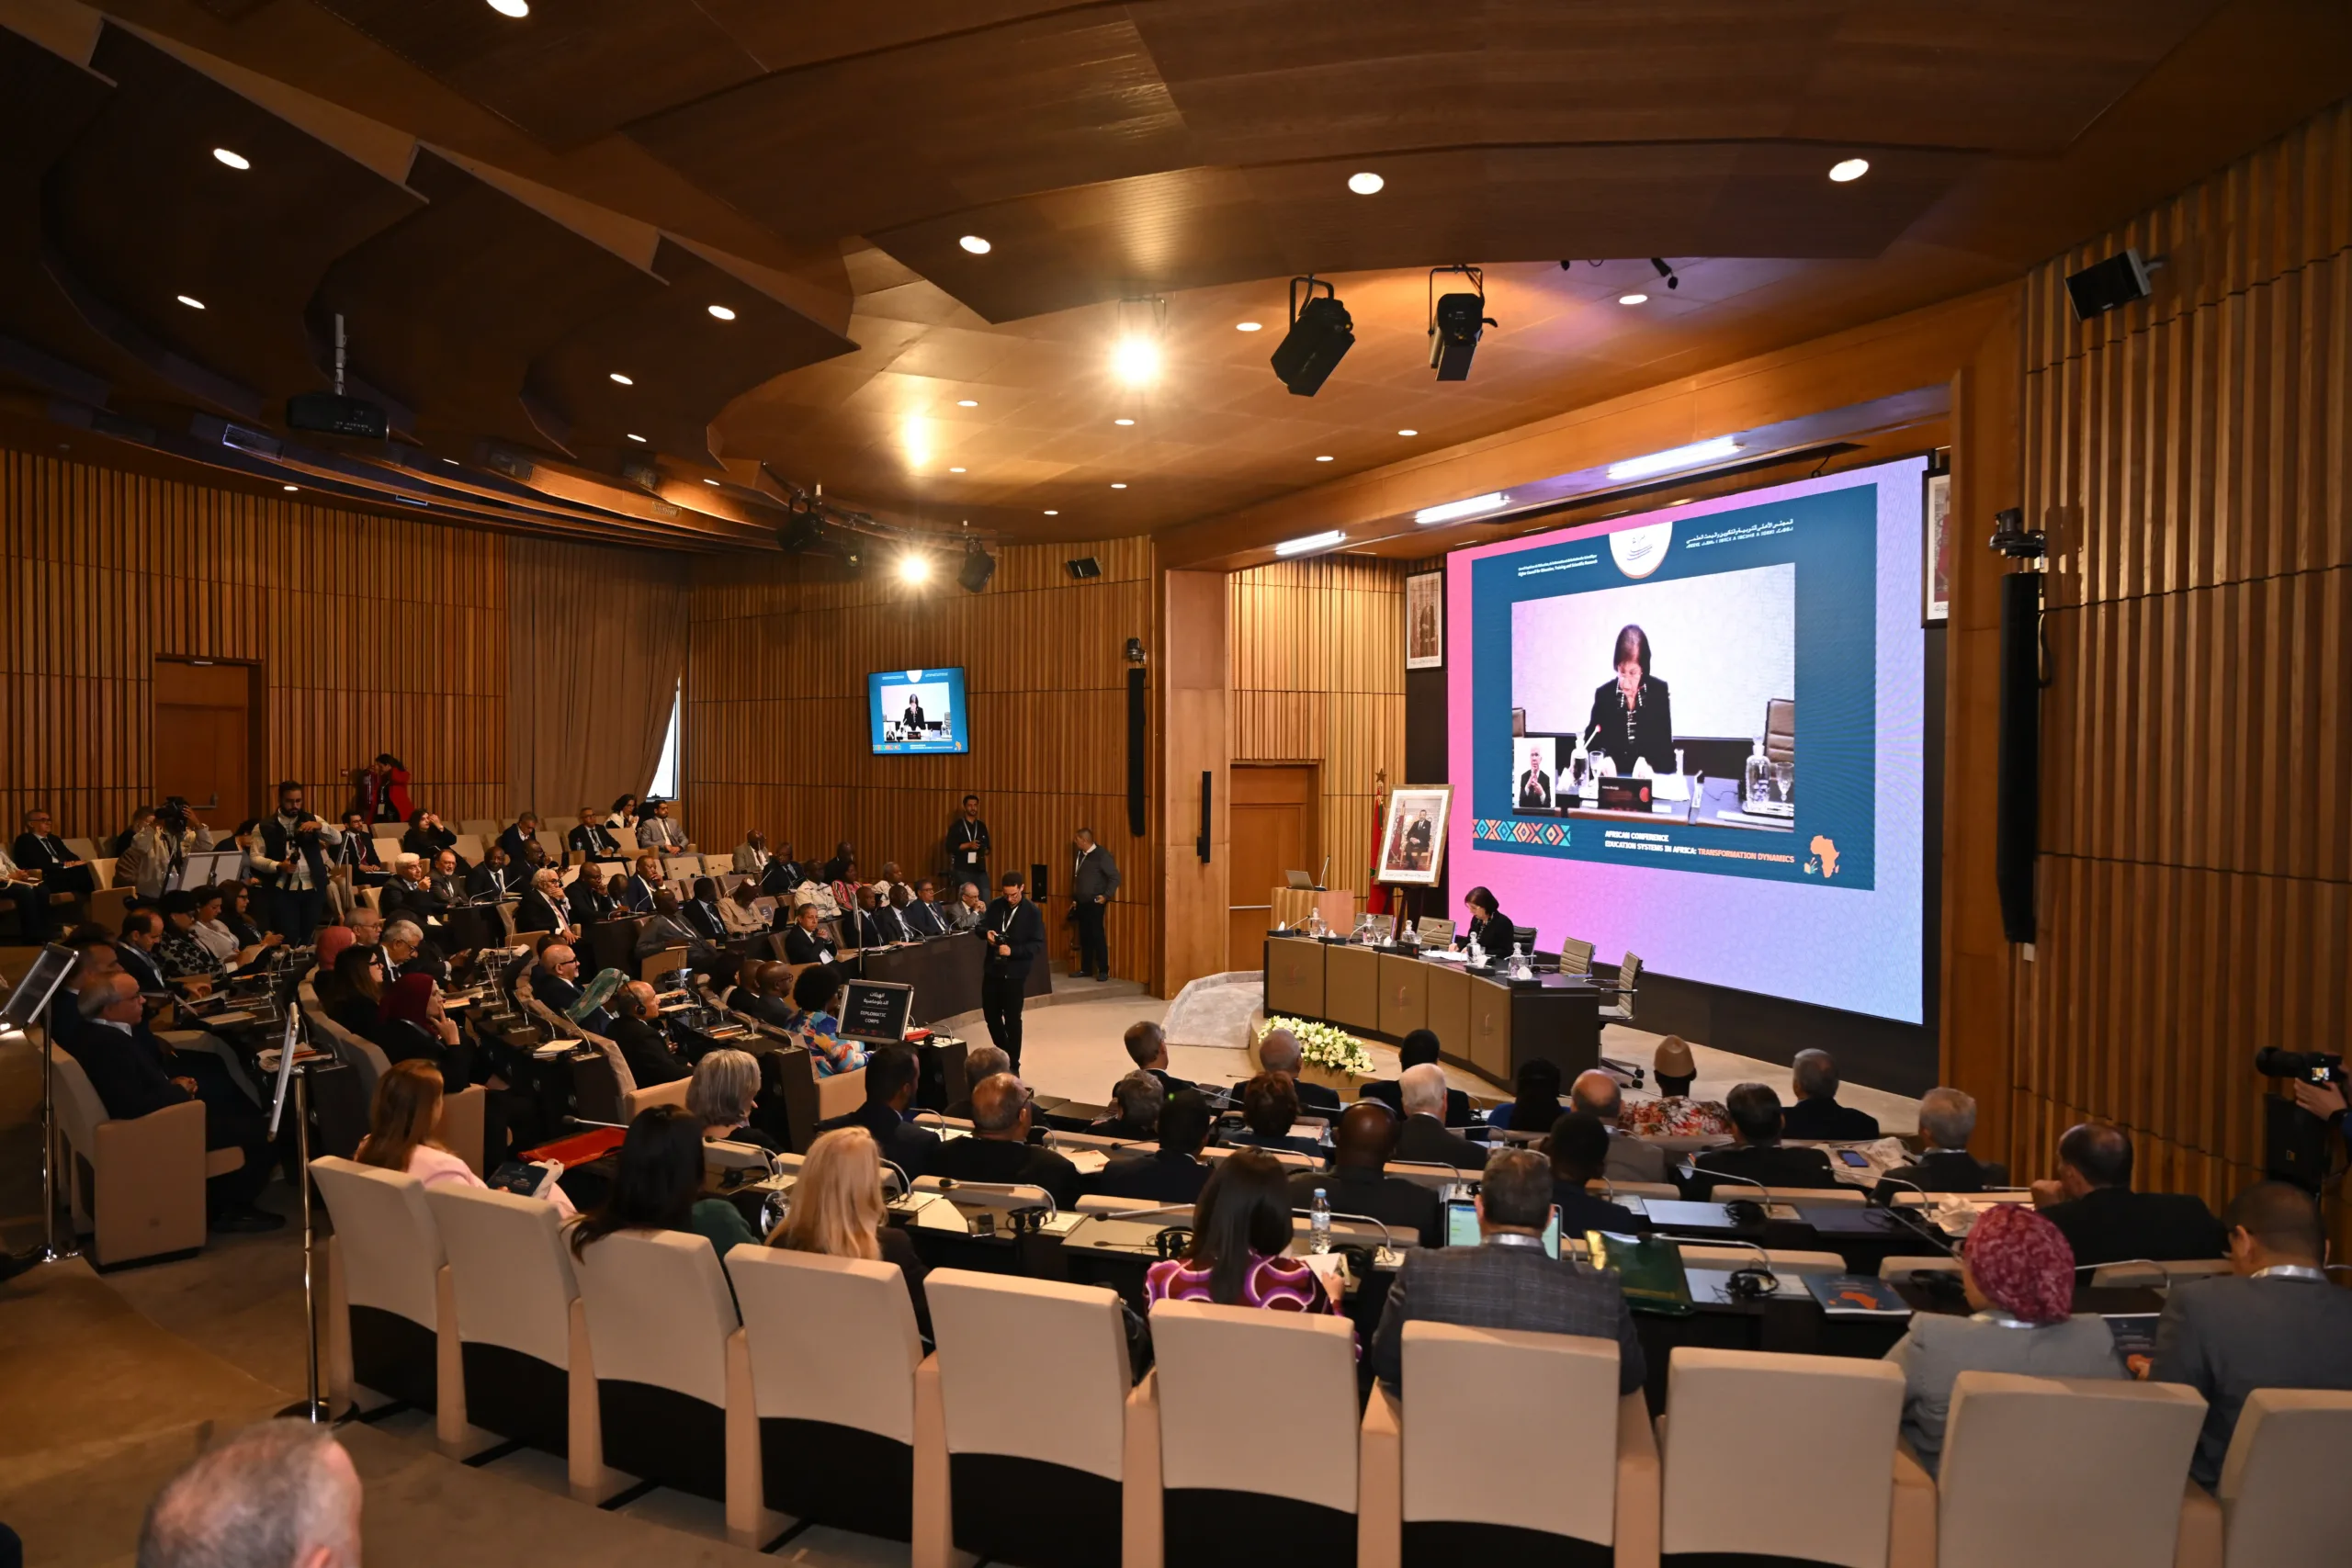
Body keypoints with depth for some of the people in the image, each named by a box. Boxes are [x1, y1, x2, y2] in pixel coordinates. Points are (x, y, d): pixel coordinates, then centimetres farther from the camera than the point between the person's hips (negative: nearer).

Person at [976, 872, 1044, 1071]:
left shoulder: (1032, 912, -9)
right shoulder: (995, 905, 3)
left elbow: (1038, 944, -12)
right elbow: (981, 926, 11)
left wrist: (1012, 950, -24)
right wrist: (986, 932, -13)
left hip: (1015, 973, -5)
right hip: (992, 969, 5)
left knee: (1012, 1020, 1)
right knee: (990, 1015, 13)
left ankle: (1013, 1064, 14)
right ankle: (1002, 1054, 35)